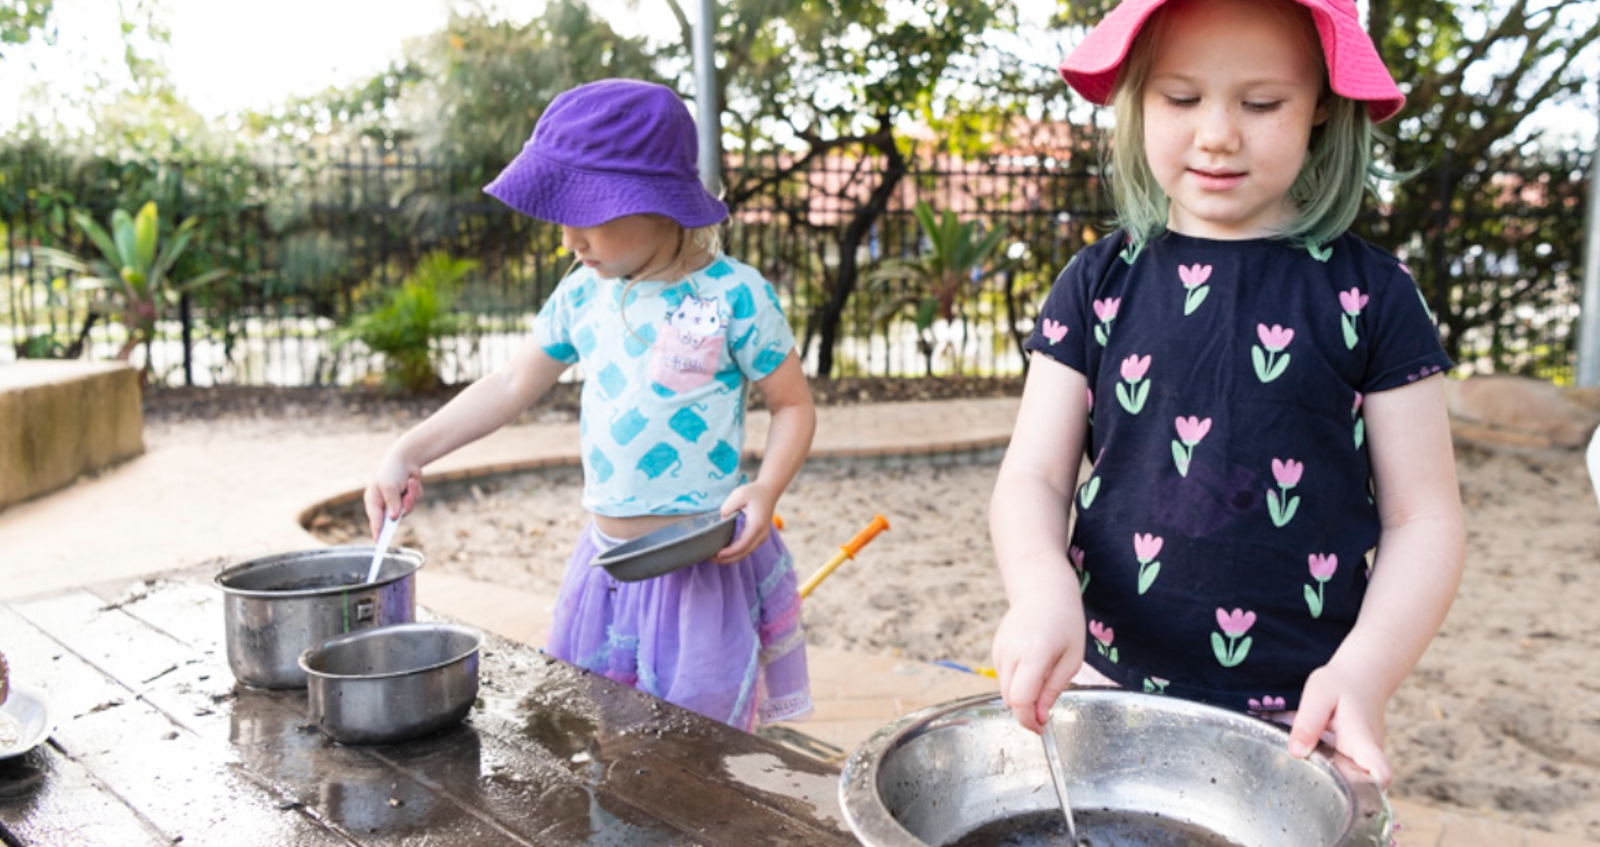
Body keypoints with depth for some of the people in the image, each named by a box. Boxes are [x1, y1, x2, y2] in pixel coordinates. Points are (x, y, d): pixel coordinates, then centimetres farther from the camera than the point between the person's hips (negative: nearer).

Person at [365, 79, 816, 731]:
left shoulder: (734, 295, -12)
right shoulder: (582, 294, 4)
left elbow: (794, 405, -4)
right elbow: (514, 385, 14)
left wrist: (766, 489, -21)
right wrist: (409, 453, 9)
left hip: (701, 562, -5)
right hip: (605, 562, 6)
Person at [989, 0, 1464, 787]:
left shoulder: (1369, 293, -4)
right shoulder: (1098, 284, 0)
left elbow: (1424, 519, -2)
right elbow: (1031, 479, -3)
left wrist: (1365, 671, -17)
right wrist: (1042, 589, -23)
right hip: (1110, 689, 2)